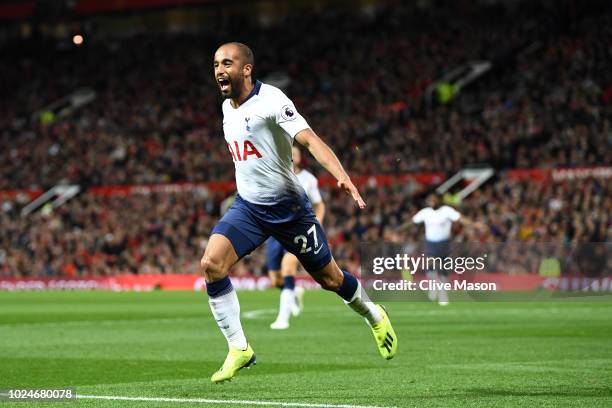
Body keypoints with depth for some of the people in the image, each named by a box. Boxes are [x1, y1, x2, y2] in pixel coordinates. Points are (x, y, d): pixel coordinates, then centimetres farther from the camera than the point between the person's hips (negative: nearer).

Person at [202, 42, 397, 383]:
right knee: (211, 265, -18)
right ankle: (239, 349, -10)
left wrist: (342, 176, -44)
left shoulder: (271, 99, -18)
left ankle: (374, 316, 39)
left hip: (288, 207, -6)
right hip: (247, 207, 6)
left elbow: (310, 139, -30)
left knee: (330, 279, 8)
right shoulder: (228, 107, 5)